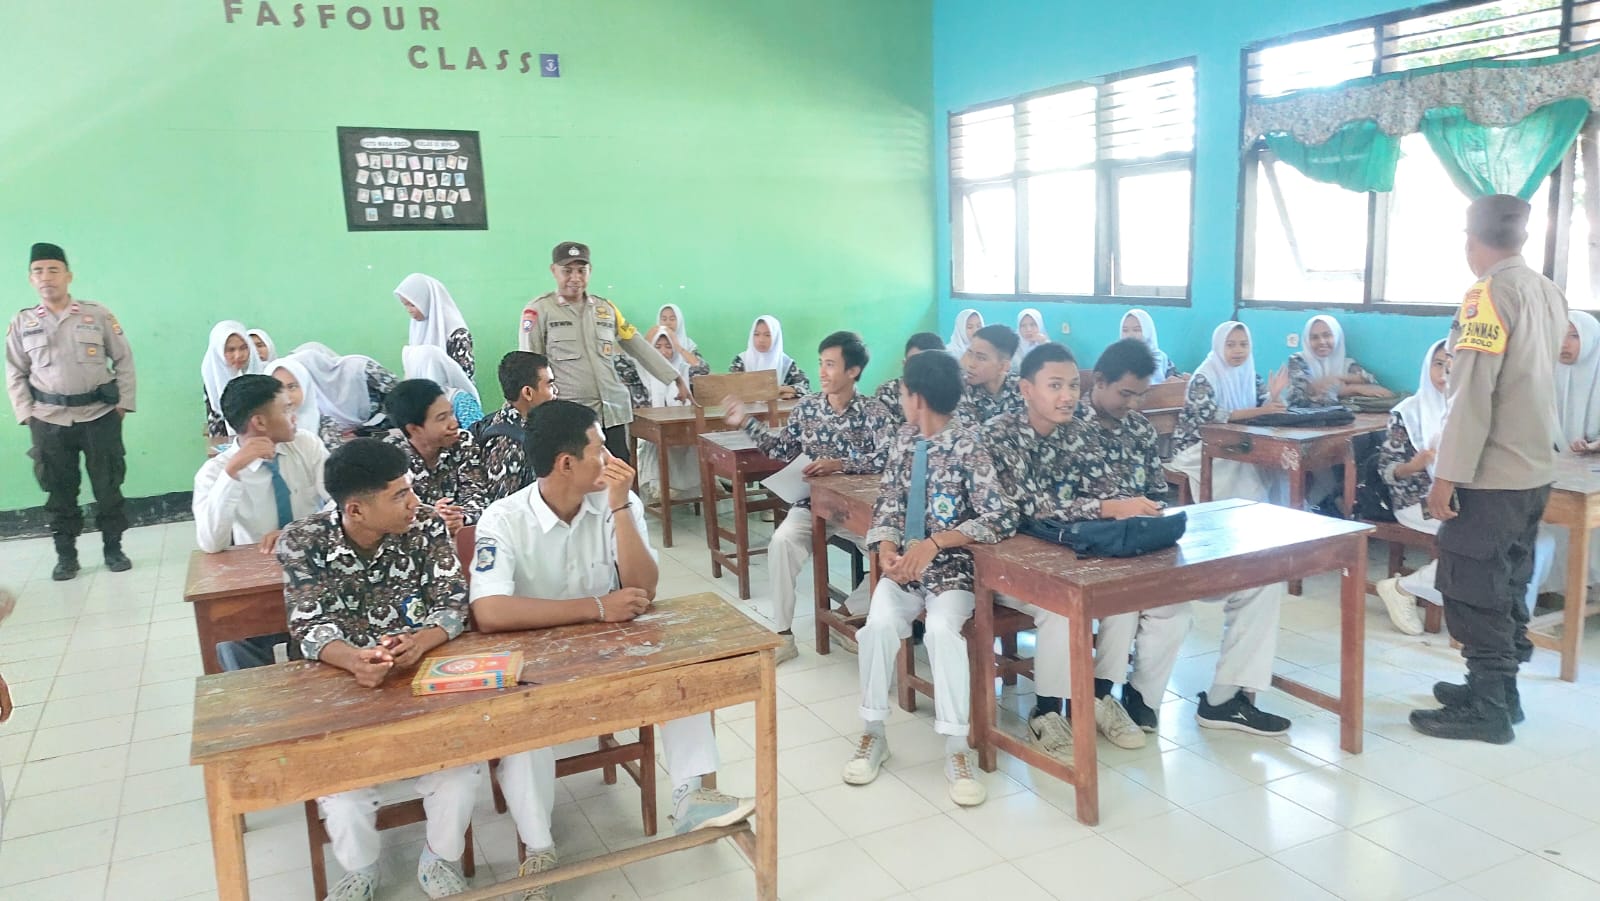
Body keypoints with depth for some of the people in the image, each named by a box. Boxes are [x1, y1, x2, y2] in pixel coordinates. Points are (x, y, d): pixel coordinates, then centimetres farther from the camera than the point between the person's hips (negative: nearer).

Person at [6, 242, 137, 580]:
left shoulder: (97, 314, 1)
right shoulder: (21, 323, 5)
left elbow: (124, 359, 5)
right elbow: (15, 374, 10)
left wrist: (123, 403, 0)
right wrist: (26, 414, 1)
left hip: (99, 416, -1)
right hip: (49, 421, 1)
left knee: (107, 486, 4)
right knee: (60, 491, 7)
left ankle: (113, 548, 17)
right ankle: (65, 555, 18)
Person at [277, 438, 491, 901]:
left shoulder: (427, 527, -10)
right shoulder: (302, 542, -12)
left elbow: (454, 605, -13)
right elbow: (308, 626, -18)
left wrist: (419, 642, -36)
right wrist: (352, 659, -41)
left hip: (424, 669, 1)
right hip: (342, 677, 0)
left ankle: (440, 858, 3)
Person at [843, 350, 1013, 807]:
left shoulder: (970, 443, -13)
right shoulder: (905, 438, 6)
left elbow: (1000, 519, -19)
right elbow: (887, 502, 7)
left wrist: (934, 542, -26)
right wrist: (886, 547, -14)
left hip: (952, 564, -4)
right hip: (904, 562, 4)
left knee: (942, 629, -31)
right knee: (879, 622, -24)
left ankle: (956, 747, -18)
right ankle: (873, 732, -6)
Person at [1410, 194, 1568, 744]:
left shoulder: (1490, 294, -15)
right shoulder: (1549, 293, 9)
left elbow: (1470, 393, -19)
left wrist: (1447, 475, -18)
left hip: (1490, 473, -8)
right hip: (1534, 469, 9)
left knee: (1473, 593, -1)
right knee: (1506, 588, 16)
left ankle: (1486, 709, 4)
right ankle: (1500, 691, 25)